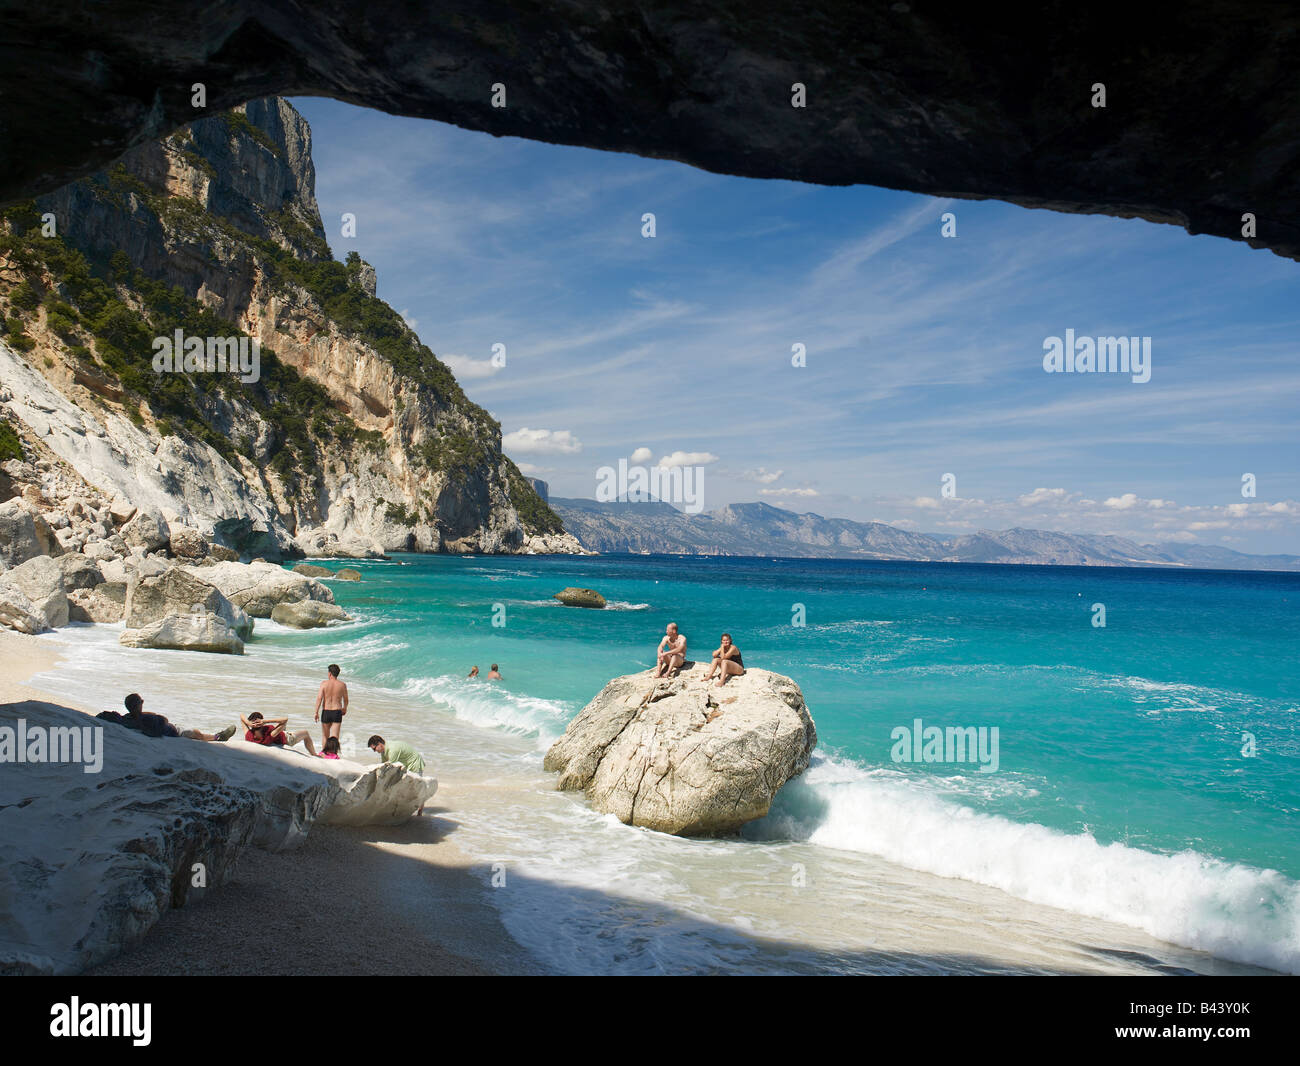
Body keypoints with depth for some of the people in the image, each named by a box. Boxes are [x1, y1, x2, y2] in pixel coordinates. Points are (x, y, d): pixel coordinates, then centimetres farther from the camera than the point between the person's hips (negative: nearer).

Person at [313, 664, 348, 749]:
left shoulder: (324, 683, -5)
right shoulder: (342, 685, -1)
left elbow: (319, 698, -13)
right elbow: (345, 700, 11)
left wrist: (316, 712, -9)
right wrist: (344, 708, 30)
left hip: (326, 712, 0)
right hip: (337, 713, 0)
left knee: (325, 736, 18)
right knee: (334, 737, -2)